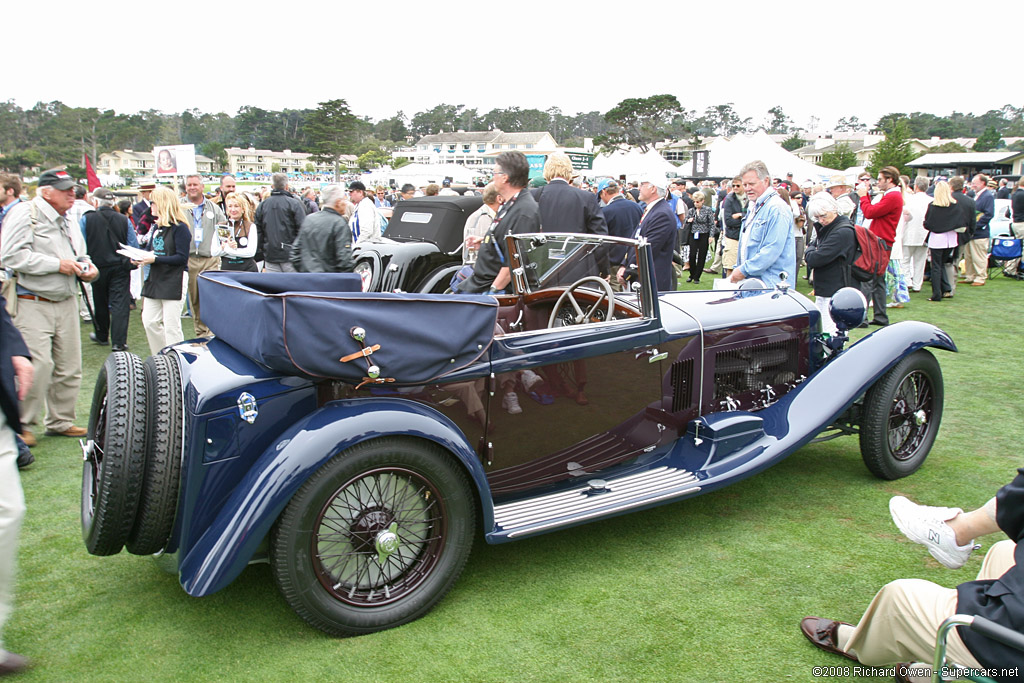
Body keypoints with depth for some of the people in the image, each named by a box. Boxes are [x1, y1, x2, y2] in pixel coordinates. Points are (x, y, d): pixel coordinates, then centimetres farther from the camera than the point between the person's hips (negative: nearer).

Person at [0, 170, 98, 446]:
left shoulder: (67, 220, 17)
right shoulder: (25, 214, -8)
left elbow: (79, 254, 29)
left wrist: (86, 267, 5)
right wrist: (57, 264, -18)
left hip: (66, 303, 8)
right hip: (33, 305, -7)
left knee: (69, 367, 8)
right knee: (38, 365, -12)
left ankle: (60, 421, 22)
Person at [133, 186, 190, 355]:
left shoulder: (179, 227, -10)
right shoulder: (157, 227, 15)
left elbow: (182, 258, -16)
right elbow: (153, 252, 20)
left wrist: (155, 259, -19)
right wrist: (140, 259, -1)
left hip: (173, 282, -8)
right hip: (154, 281, 8)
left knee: (171, 326, -5)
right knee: (149, 322, 8)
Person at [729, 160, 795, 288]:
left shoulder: (777, 208, -12)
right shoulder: (752, 207, 20)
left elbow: (773, 249, -20)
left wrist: (744, 270, -18)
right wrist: (737, 269, 16)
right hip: (749, 281, 8)